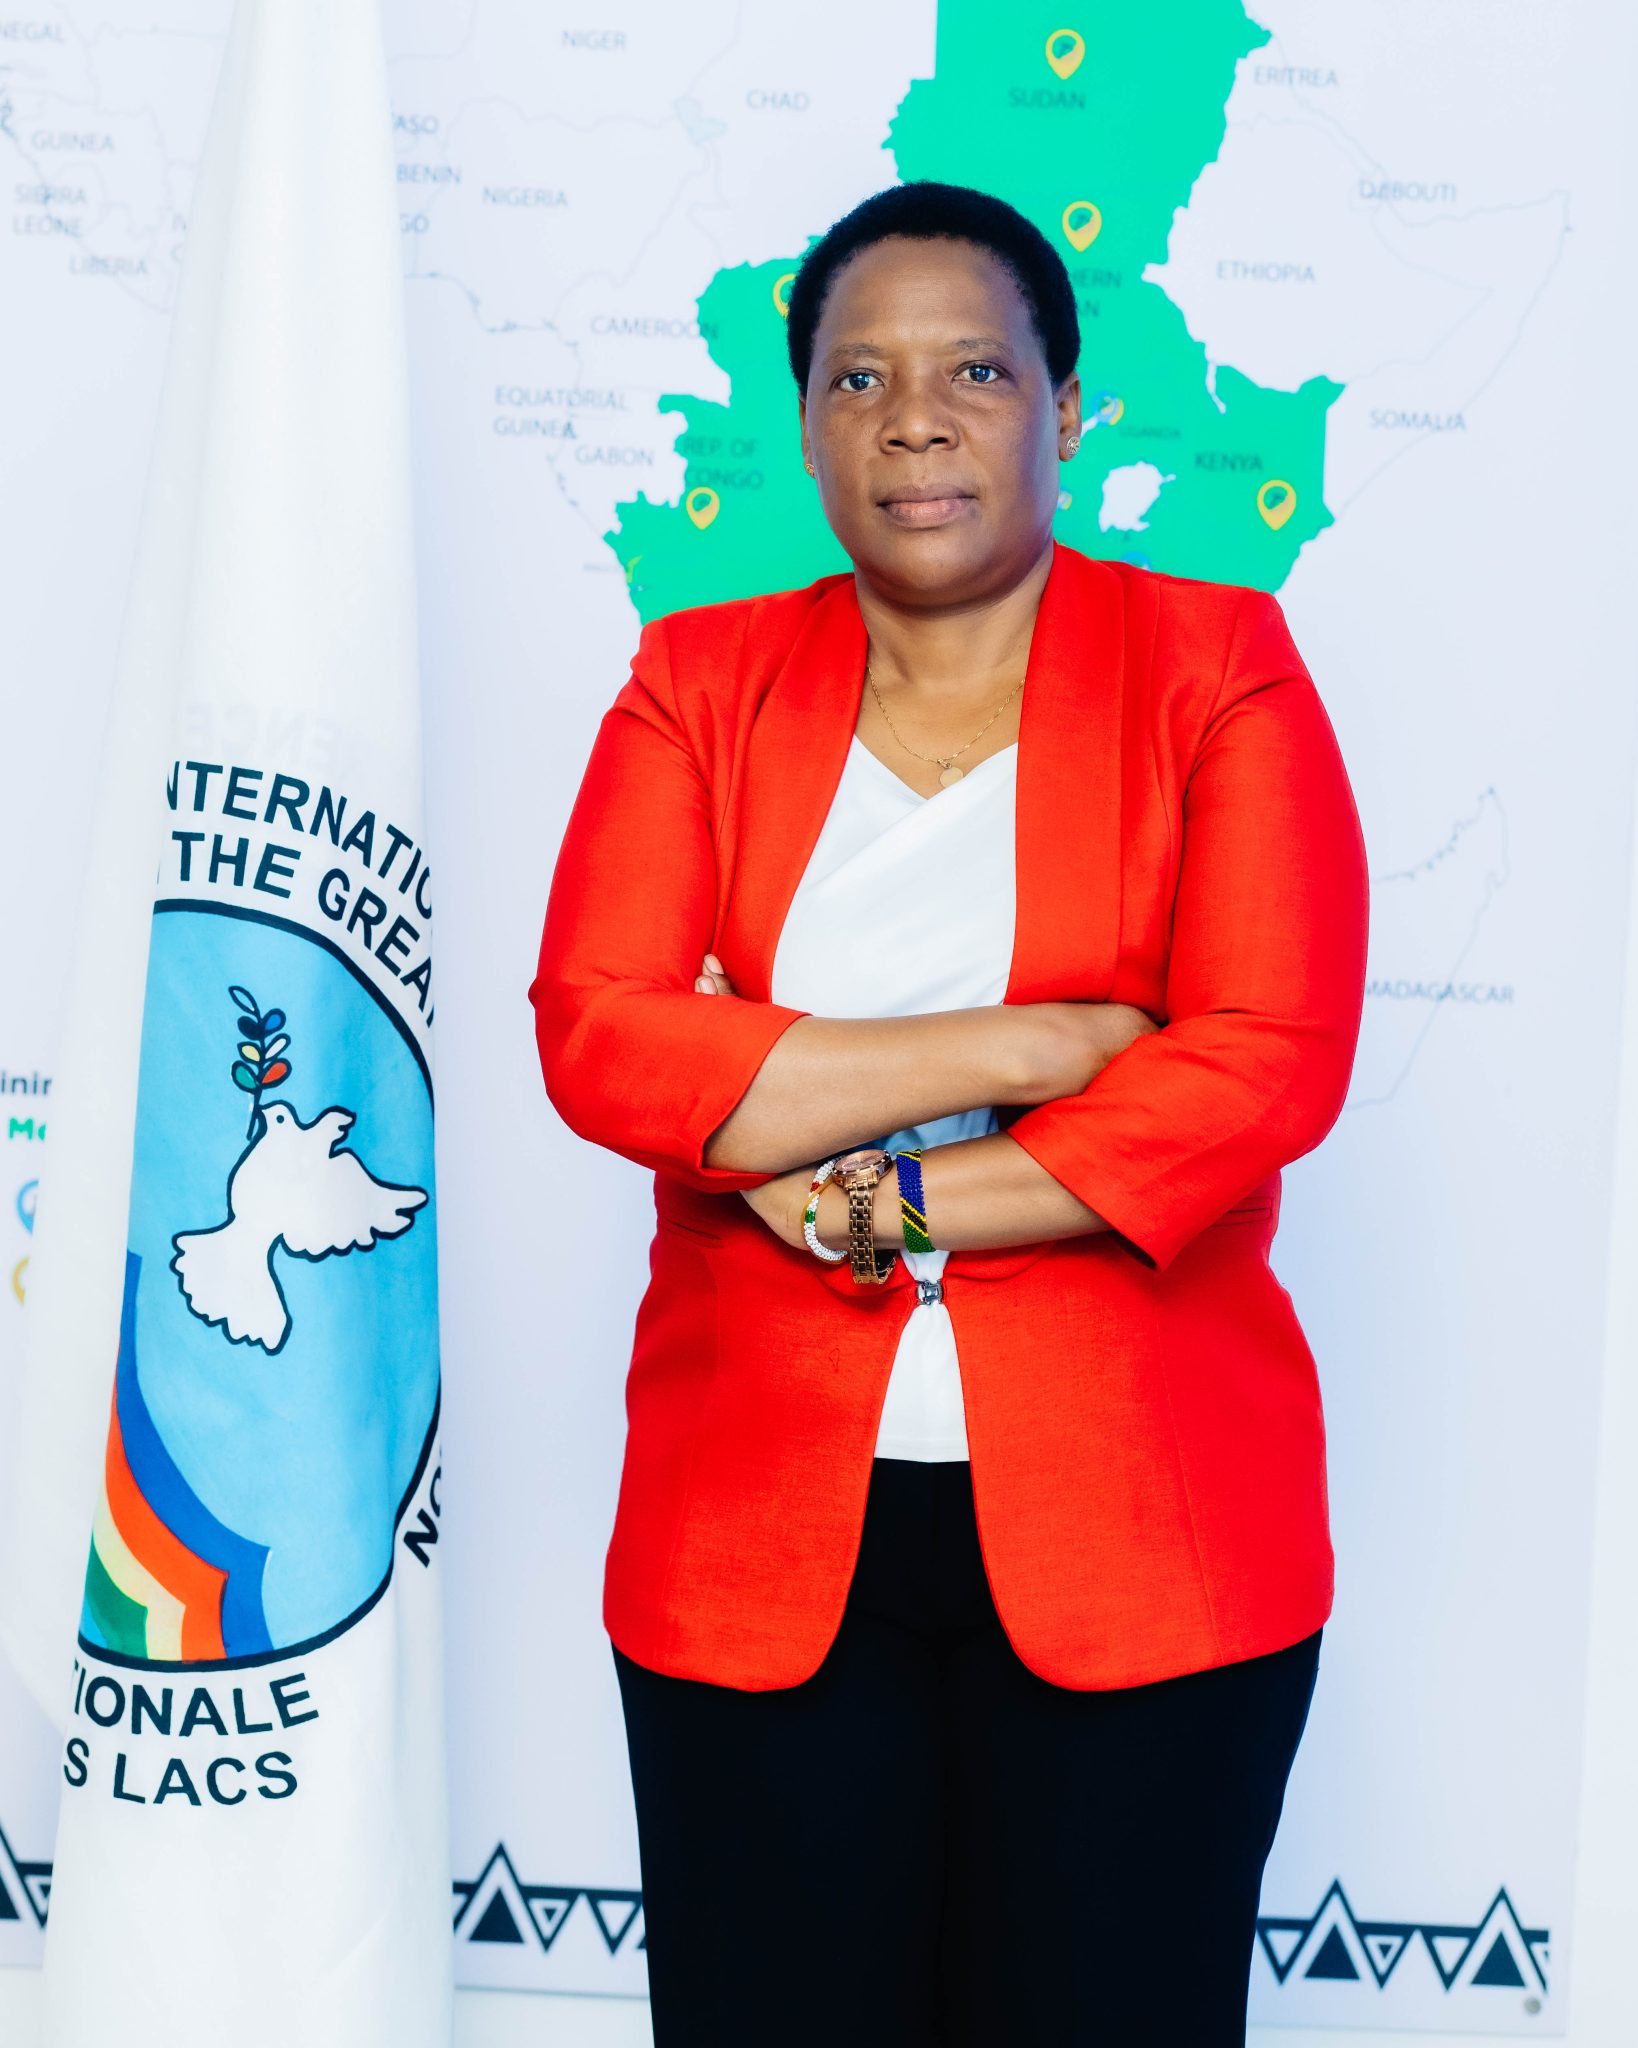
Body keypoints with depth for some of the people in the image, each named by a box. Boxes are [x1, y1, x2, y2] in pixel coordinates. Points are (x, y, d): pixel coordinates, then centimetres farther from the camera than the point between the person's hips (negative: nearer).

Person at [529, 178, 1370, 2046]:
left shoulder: (1218, 667, 1)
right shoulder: (697, 683, 6)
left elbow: (1274, 1057, -10)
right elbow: (595, 1036, -8)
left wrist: (892, 1207, -13)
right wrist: (1011, 1048, -14)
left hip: (1139, 1537, -1)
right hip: (761, 1531, 2)